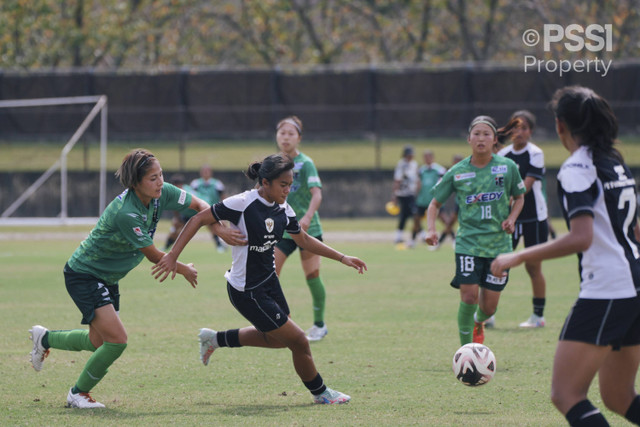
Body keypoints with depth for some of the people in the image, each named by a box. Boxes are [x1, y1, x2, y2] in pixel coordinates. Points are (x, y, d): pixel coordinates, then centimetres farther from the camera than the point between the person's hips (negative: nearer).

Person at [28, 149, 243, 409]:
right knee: (116, 340, -18)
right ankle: (78, 393, 3)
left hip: (107, 278, 9)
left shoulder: (161, 193, -12)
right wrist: (183, 270, -6)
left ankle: (45, 338, 46)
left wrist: (221, 230, -16)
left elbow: (199, 205, 1)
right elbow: (153, 255, -22)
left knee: (98, 343, 20)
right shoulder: (126, 212, -34)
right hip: (83, 275, -9)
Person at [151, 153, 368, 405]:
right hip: (247, 292, -9)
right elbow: (199, 220, -18)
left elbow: (303, 240, 16)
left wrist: (341, 258, 12)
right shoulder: (242, 204, -23)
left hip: (268, 282, 9)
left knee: (278, 339, 25)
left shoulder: (283, 209, -1)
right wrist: (173, 256, -24)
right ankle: (320, 393, 22)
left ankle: (216, 339, 38)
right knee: (298, 342, -2)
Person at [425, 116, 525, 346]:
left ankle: (478, 323, 41)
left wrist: (511, 219, -4)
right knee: (469, 296, -14)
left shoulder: (507, 167, -1)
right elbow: (435, 203, 7)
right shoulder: (457, 172, -2)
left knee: (489, 306, 3)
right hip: (468, 243, -1)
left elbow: (519, 198, 14)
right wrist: (431, 229, -10)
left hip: (498, 243, 1)